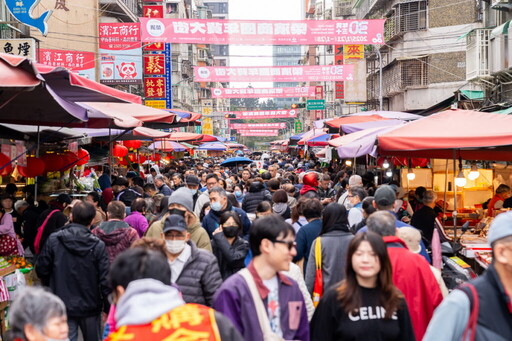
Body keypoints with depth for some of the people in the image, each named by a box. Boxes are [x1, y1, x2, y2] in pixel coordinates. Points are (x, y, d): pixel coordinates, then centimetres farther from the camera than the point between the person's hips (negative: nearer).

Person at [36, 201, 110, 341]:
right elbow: (105, 278, -12)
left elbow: (41, 270, -3)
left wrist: (50, 288, 16)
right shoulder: (98, 245, -12)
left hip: (62, 305, 1)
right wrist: (108, 307, -1)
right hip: (90, 306, 0)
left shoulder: (53, 240, -7)